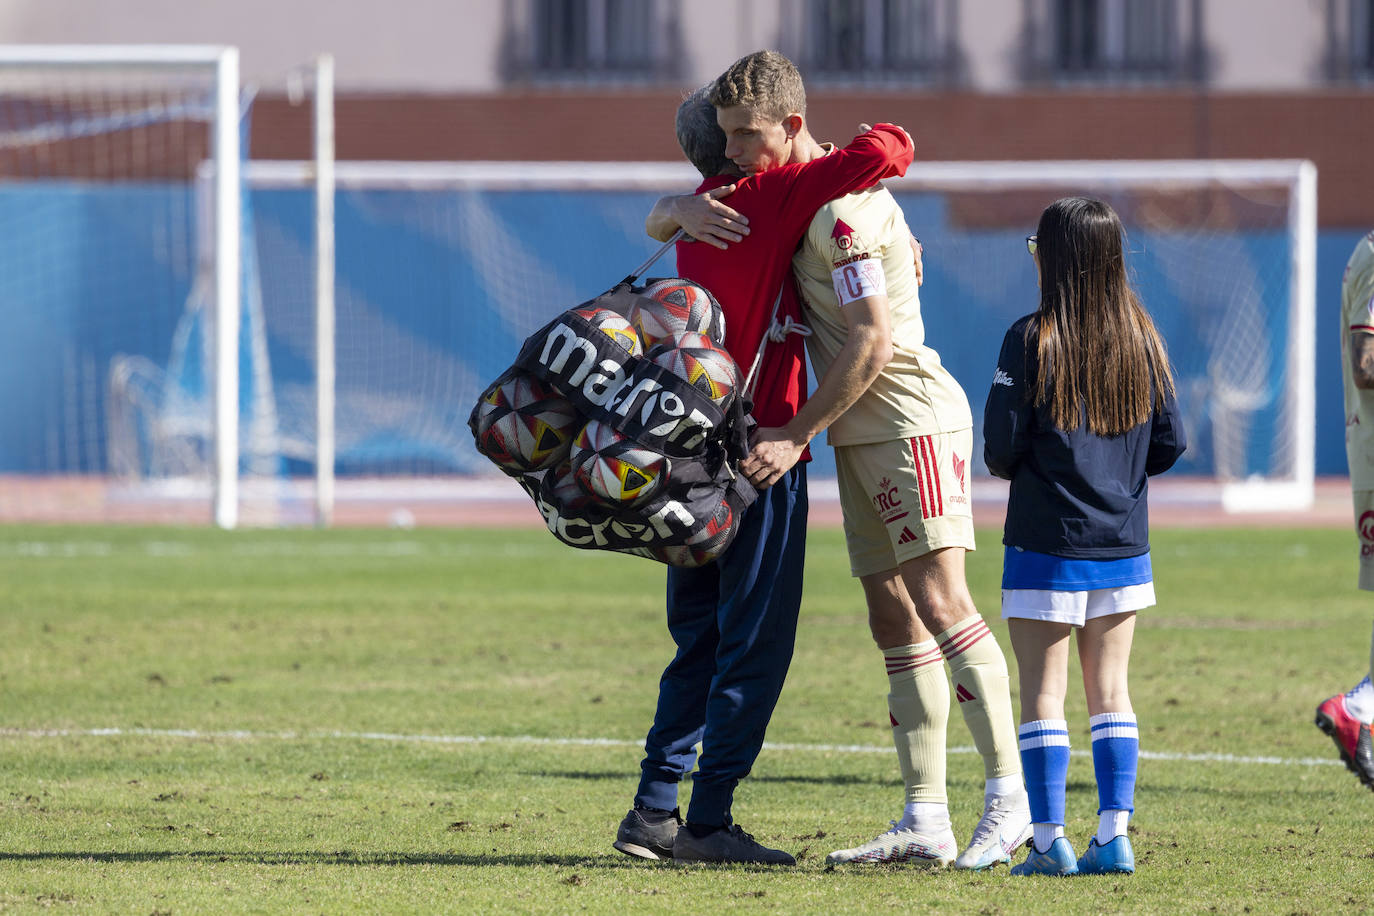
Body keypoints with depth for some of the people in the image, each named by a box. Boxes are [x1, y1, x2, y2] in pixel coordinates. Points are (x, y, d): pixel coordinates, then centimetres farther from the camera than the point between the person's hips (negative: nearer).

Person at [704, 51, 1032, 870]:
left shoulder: (840, 208, -16)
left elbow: (872, 344, -19)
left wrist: (797, 436, -17)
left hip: (911, 416, -10)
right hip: (862, 433, 10)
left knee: (939, 602, -16)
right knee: (896, 624, 4)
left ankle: (1011, 801, -18)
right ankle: (925, 824, 1)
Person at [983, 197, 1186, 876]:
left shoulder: (1031, 339, -12)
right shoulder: (1141, 340, 1)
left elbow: (1001, 445, -12)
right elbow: (1170, 443, 4)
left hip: (1046, 544, -4)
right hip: (1123, 541, 4)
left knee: (1043, 691, 1)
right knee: (1110, 688, 10)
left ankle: (1049, 840, -2)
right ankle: (1114, 834, 5)